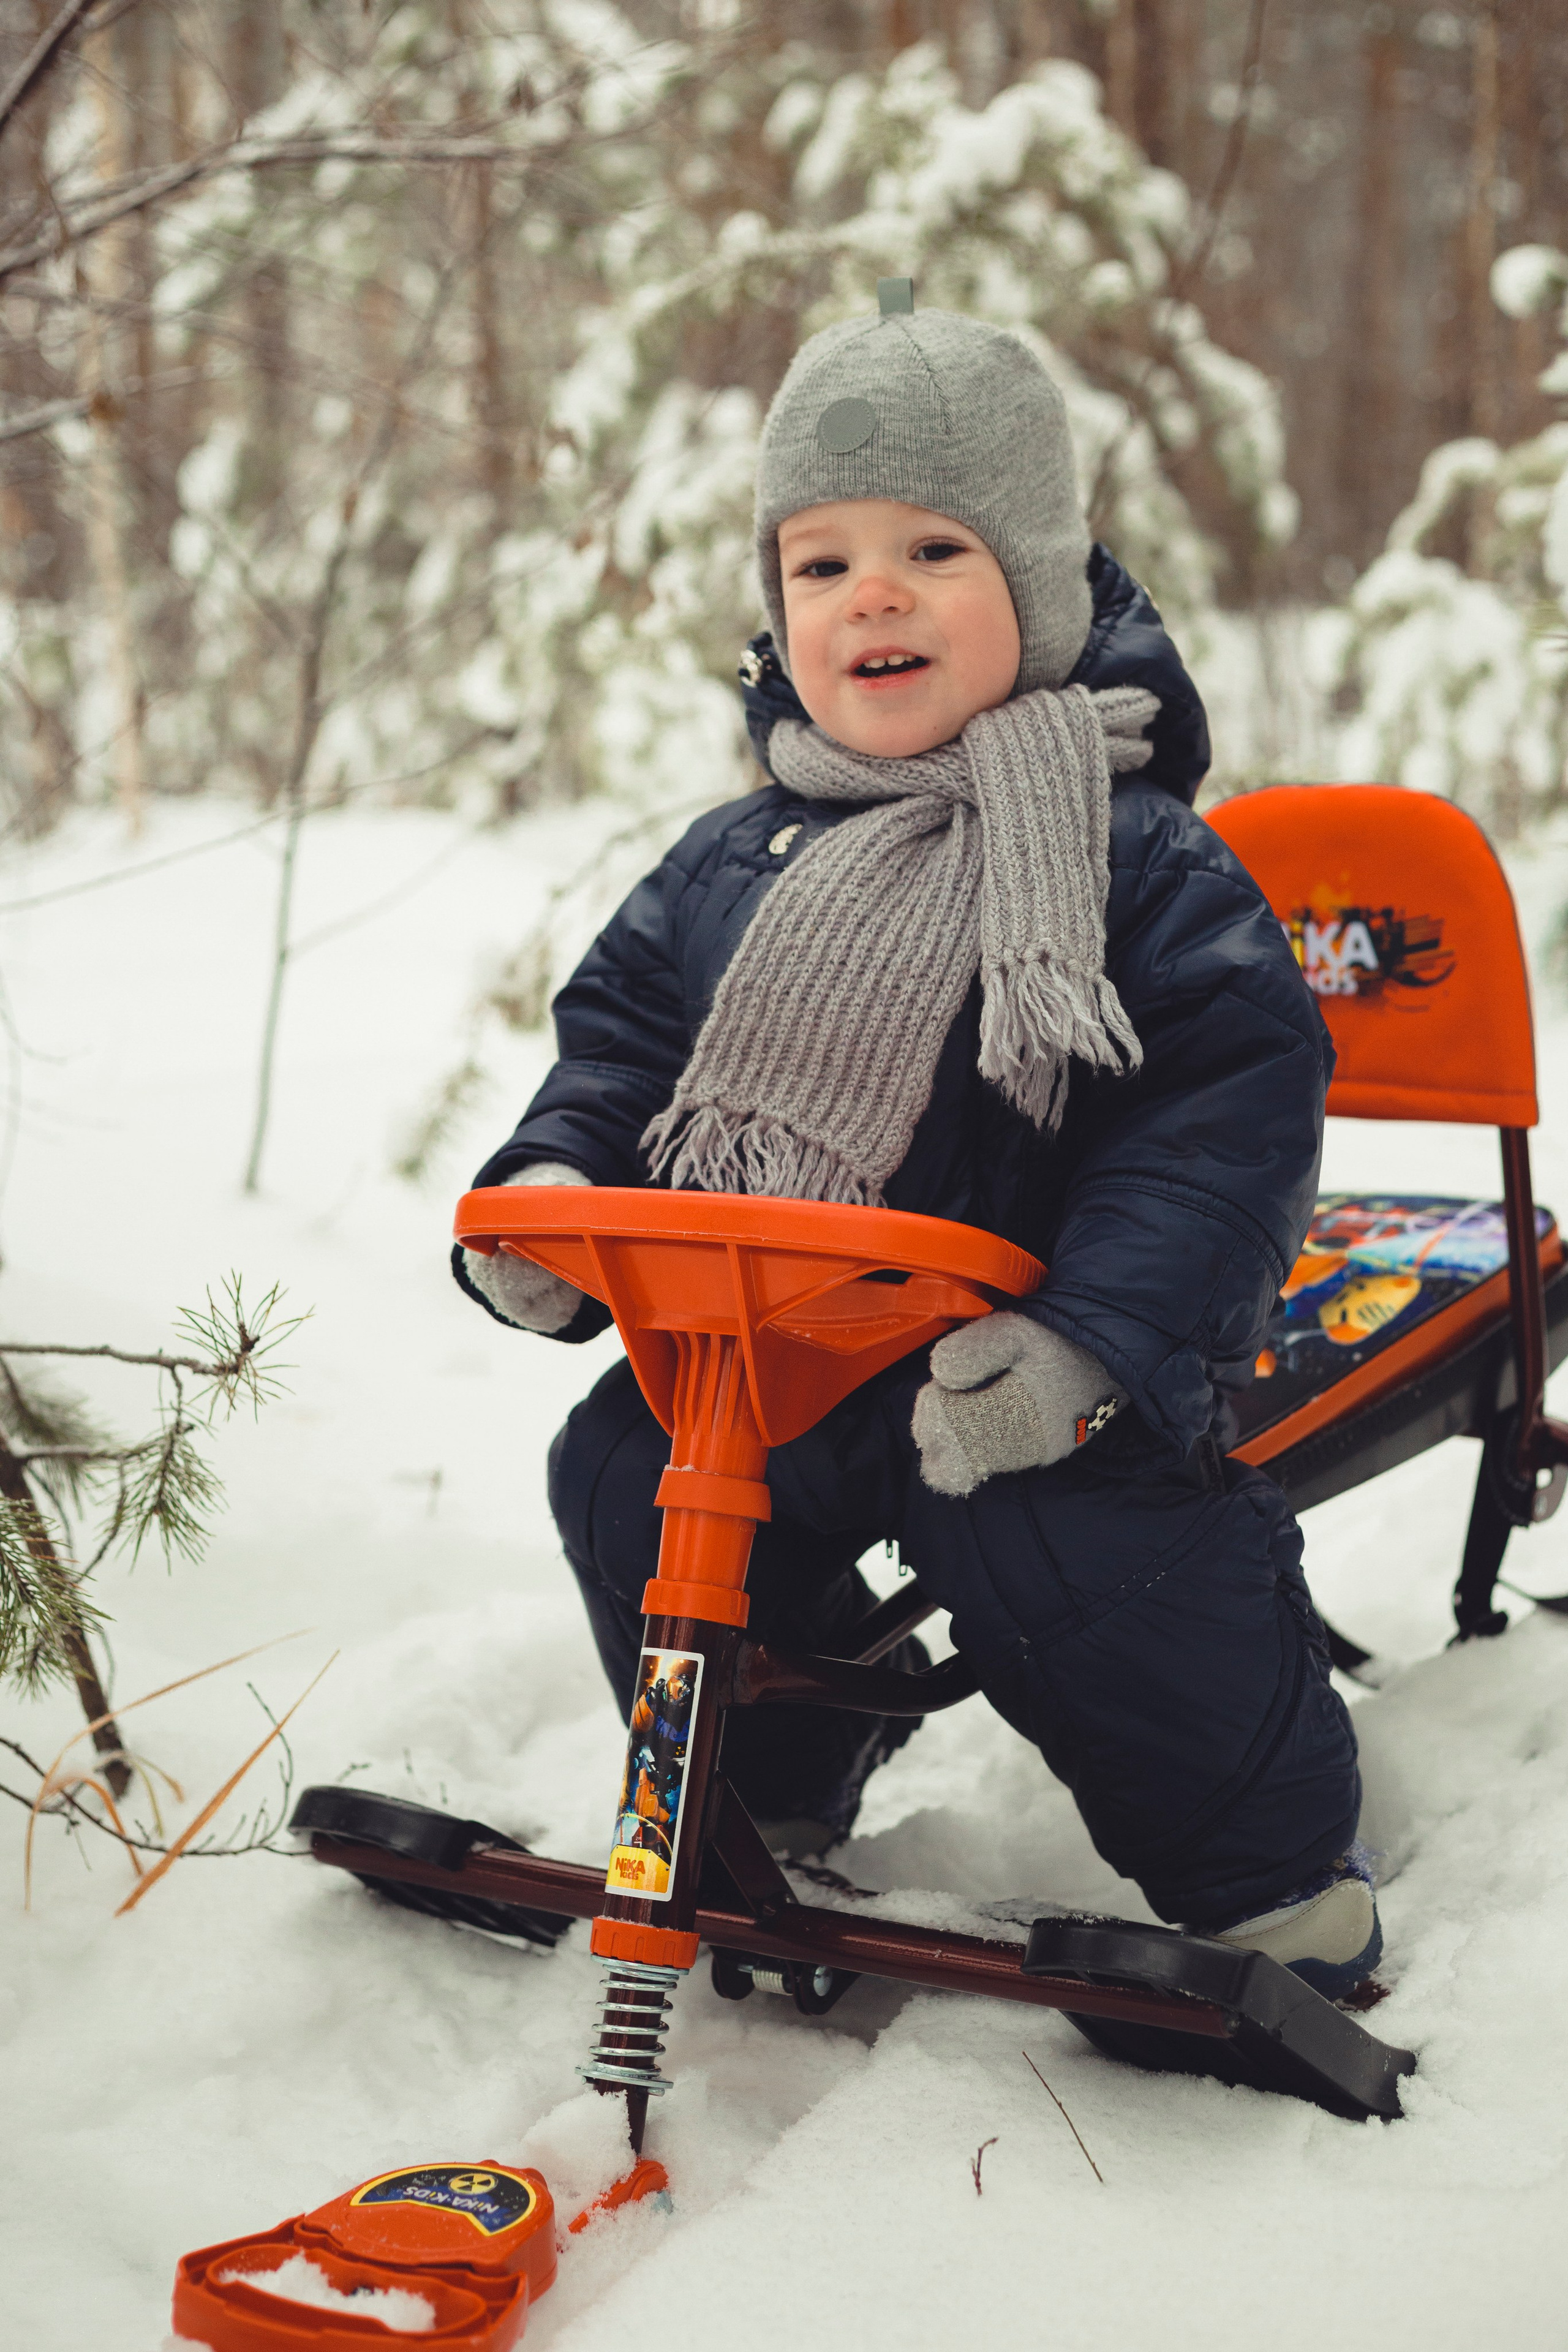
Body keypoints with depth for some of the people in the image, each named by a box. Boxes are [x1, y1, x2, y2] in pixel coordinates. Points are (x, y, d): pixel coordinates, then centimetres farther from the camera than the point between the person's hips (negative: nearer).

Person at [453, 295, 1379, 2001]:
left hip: (1017, 1369, -6)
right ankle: (762, 1791, 26)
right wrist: (552, 1183, -3)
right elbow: (620, 1033, 18)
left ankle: (1279, 1883, 6)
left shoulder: (1137, 860, -10)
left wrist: (1096, 1342, -27)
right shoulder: (732, 865, 8)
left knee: (1075, 1568, -22)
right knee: (622, 1483, -3)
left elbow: (1237, 1098, -17)